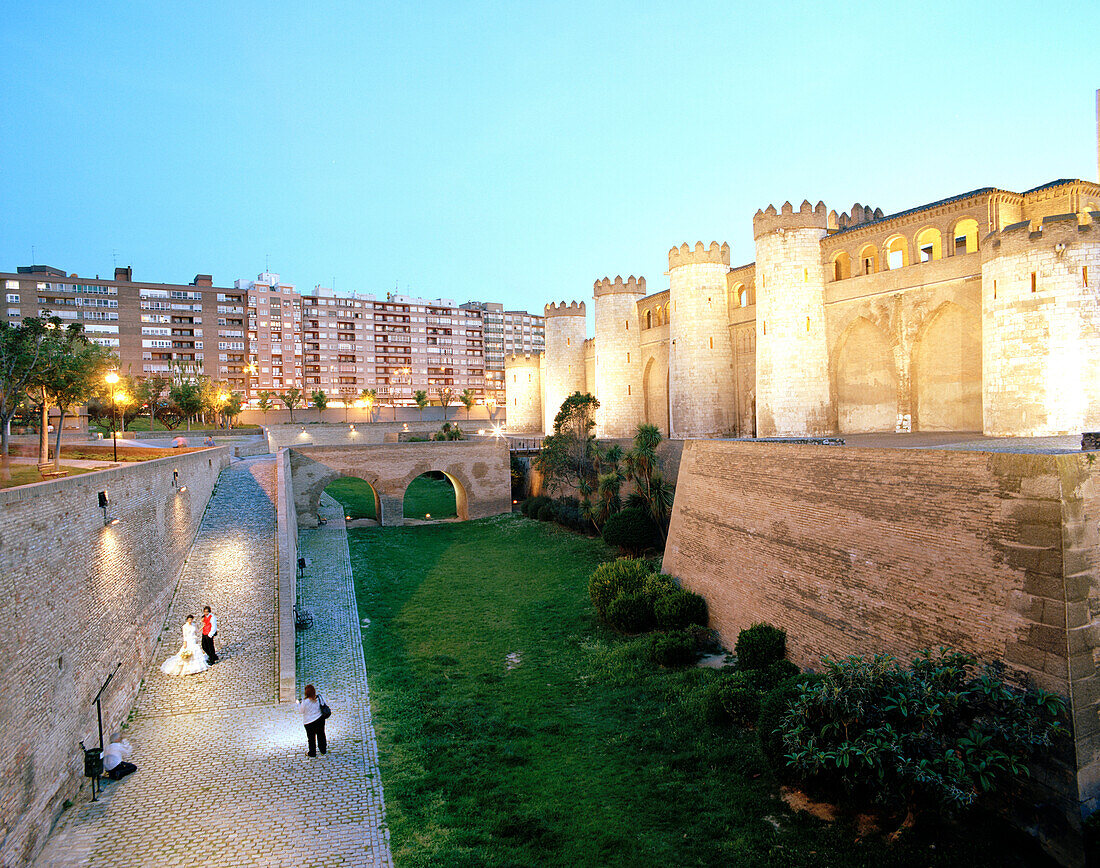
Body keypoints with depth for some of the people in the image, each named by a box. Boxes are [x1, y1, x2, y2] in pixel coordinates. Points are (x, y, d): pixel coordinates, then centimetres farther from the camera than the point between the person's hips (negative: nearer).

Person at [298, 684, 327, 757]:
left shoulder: (305, 702, -20)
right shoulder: (318, 698, -6)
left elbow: (301, 711, -6)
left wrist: (298, 703, 10)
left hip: (309, 722, -5)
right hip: (320, 719, 5)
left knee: (311, 738, 11)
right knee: (321, 735, 18)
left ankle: (312, 753, 21)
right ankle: (323, 751, 29)